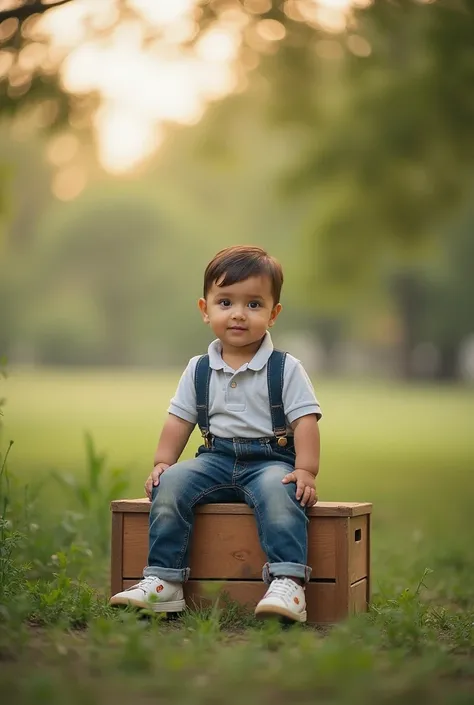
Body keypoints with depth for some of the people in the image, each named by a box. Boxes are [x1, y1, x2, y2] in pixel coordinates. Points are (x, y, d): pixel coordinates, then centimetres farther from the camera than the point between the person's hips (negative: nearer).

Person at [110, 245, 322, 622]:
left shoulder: (286, 368, 1)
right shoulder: (199, 370, 11)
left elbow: (305, 421, -4)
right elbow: (179, 420, 14)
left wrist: (305, 471, -16)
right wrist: (162, 462, 1)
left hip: (270, 459, -3)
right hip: (216, 459, 3)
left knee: (278, 491, -37)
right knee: (170, 483, -23)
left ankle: (287, 583, -45)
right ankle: (163, 581, -22)